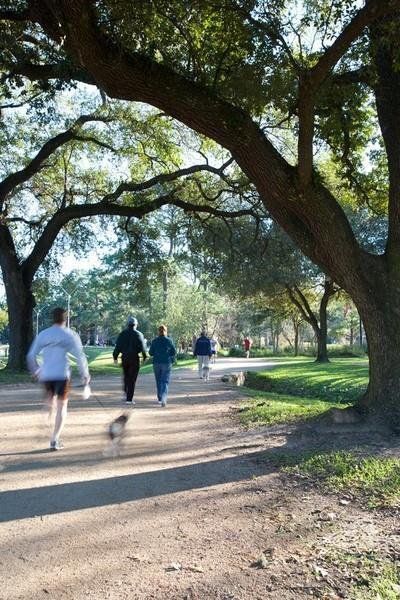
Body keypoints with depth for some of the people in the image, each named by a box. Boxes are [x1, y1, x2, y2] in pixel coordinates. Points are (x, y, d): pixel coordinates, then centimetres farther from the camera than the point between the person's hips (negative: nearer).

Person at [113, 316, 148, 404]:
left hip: (124, 358, 3)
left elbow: (118, 347, 1)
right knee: (132, 379, 1)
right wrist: (145, 357, 4)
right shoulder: (138, 334, -6)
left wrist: (115, 357, 8)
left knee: (126, 376, 23)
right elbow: (142, 347, -7)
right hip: (134, 358, -3)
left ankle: (125, 393, 12)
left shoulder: (122, 334, 2)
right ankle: (129, 399, -1)